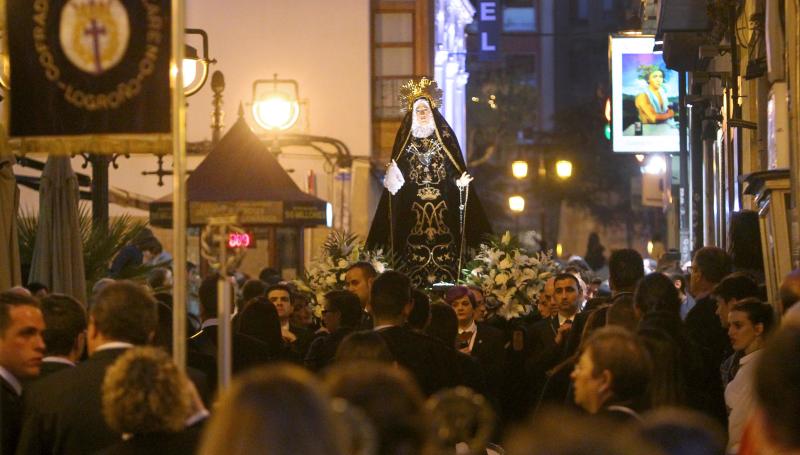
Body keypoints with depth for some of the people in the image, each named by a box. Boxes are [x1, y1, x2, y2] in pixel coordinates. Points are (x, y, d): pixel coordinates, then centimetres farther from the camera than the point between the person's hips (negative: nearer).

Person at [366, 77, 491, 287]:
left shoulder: (445, 135, 8)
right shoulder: (406, 138, 10)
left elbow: (457, 169, 6)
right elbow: (396, 173, 9)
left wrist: (461, 181, -11)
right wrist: (392, 179, -10)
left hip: (443, 204, 0)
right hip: (412, 205, 0)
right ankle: (416, 289, -4)